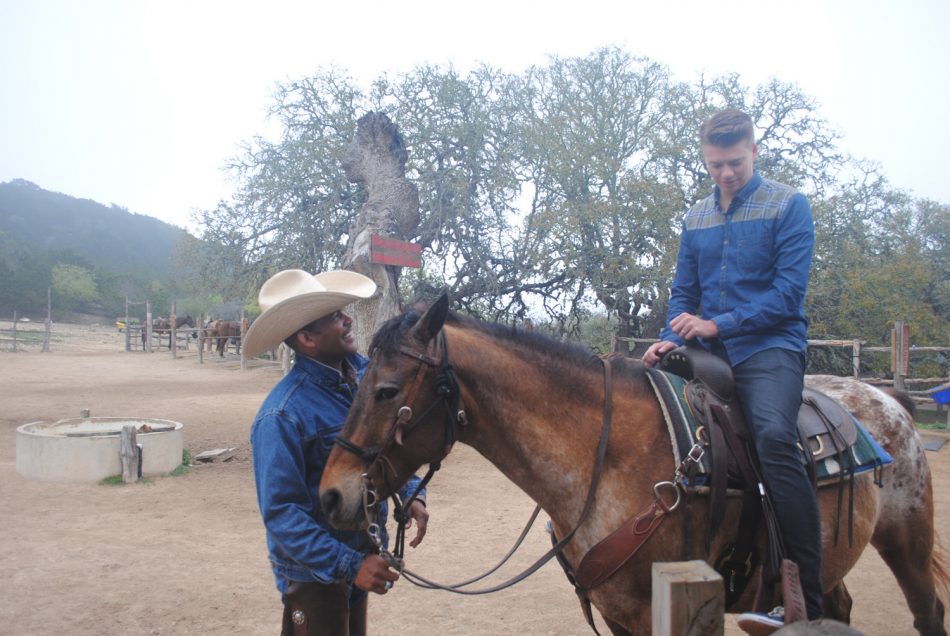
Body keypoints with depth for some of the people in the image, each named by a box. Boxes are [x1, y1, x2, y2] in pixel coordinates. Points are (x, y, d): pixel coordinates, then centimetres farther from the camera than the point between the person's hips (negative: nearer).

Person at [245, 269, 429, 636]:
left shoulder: (364, 374, -5)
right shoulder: (284, 414, -26)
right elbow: (281, 514, -26)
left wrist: (410, 491, -7)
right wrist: (349, 565, -32)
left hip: (361, 551, 7)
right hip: (314, 572, -7)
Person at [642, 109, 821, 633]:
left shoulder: (789, 206, 0)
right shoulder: (695, 219, 16)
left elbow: (788, 292, -9)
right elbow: (683, 291, 17)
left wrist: (717, 324, -16)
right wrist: (671, 339, -2)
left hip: (769, 347, -6)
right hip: (710, 352, 6)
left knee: (774, 436, -32)